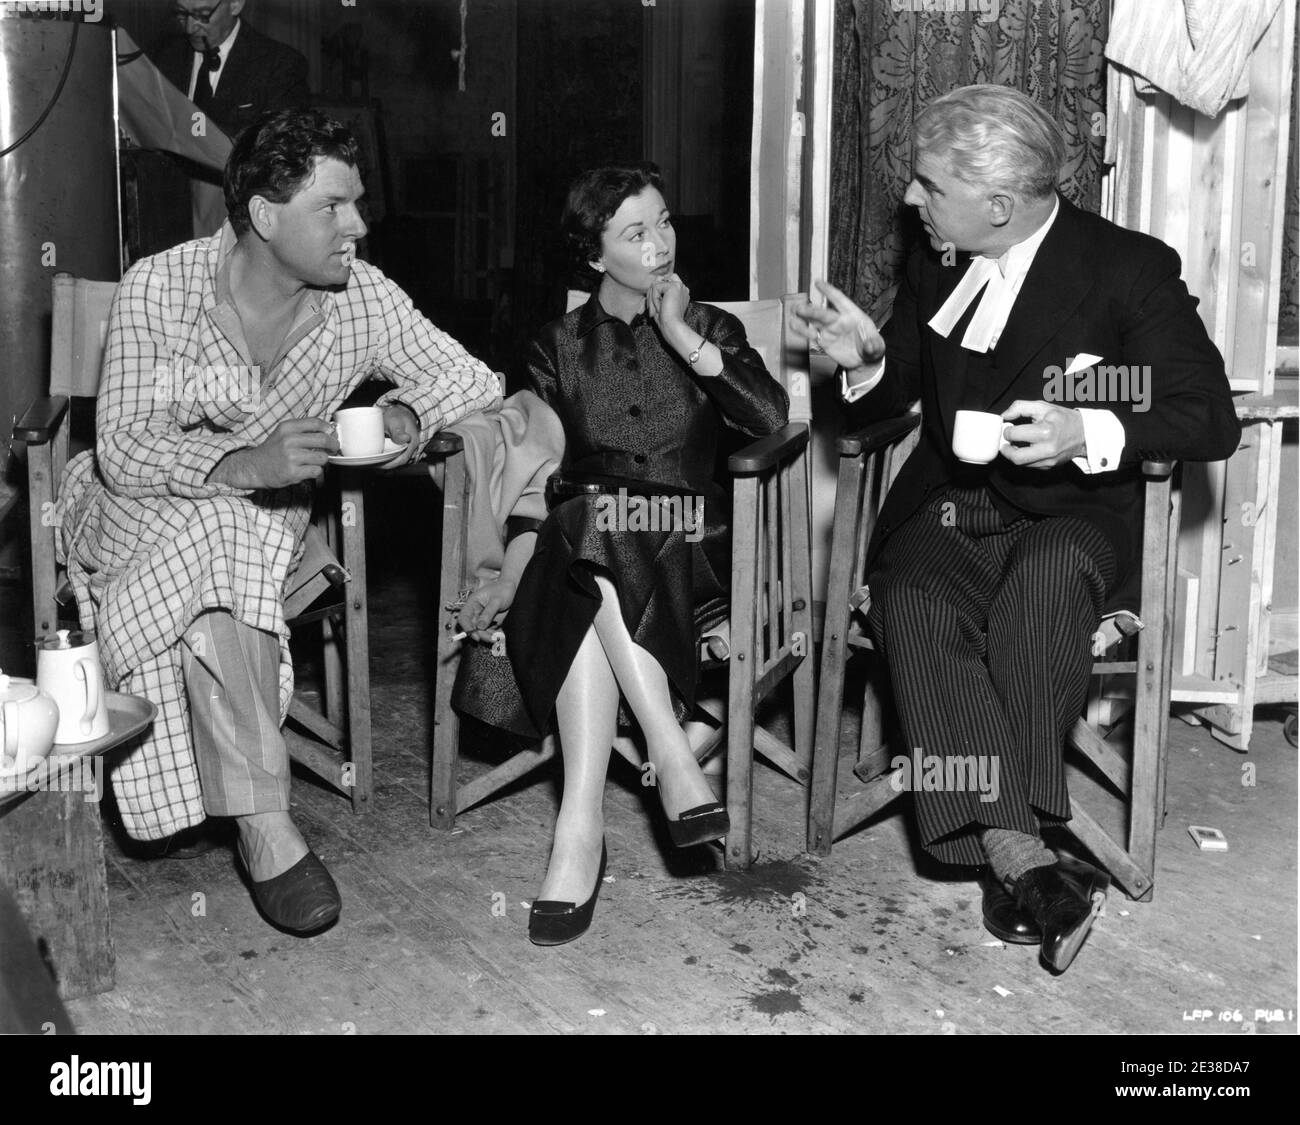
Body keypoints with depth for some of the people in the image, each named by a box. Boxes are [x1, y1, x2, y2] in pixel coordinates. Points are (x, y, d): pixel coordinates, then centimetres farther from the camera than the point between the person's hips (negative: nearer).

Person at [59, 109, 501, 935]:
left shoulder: (363, 296, -9)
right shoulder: (159, 289, -17)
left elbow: (475, 379, -4)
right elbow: (123, 449, -20)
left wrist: (409, 417, -27)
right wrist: (243, 464, -38)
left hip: (273, 512, 3)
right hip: (145, 504, -3)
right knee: (208, 539, -35)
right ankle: (265, 821, -34)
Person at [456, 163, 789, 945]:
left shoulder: (710, 327, 15)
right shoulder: (559, 346, 16)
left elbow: (772, 419, -5)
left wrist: (684, 339, -6)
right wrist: (511, 577, -8)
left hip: (687, 550, -1)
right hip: (577, 548, 1)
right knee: (589, 524, -34)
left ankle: (582, 829, -40)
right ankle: (673, 759, -40)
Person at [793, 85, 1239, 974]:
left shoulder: (1130, 268, -2)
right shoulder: (937, 267, 12)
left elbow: (1211, 422, -7)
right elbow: (891, 399, 22)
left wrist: (1088, 434, -25)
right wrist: (867, 360, -3)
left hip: (1070, 515, -3)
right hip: (945, 512, 3)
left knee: (1044, 577, -38)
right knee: (915, 604, -31)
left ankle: (1005, 844, -31)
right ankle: (1023, 856, -38)